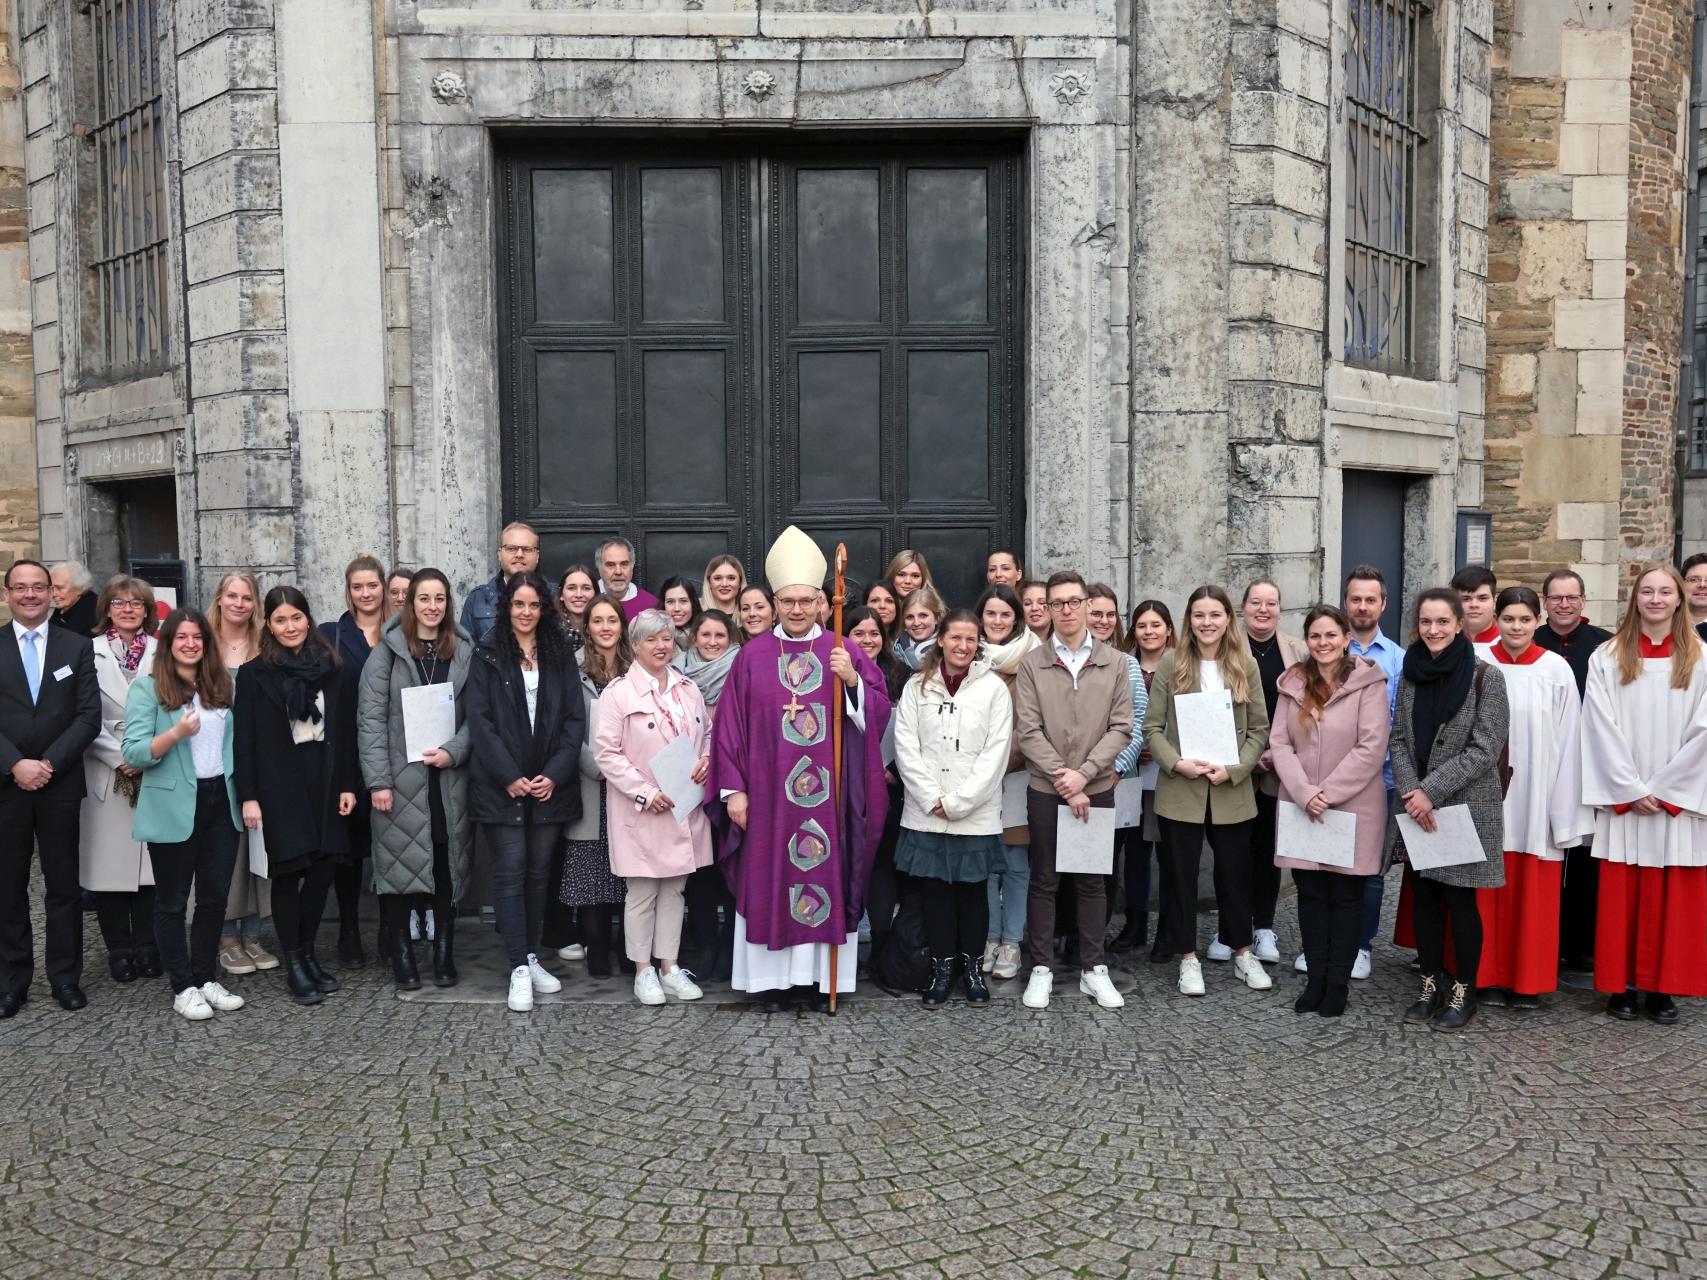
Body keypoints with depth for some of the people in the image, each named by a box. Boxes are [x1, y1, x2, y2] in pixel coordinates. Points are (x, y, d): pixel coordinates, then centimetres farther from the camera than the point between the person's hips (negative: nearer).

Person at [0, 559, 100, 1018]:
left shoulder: (78, 647, 4)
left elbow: (89, 716, -3)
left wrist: (48, 763, -13)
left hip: (60, 784, 0)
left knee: (63, 885, 5)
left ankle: (66, 976, 15)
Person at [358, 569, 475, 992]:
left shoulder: (463, 650, 7)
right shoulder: (389, 650, 0)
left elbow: (474, 714, 6)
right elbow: (371, 717, -4)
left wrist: (453, 751, -11)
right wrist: (378, 780, -10)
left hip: (449, 778, 2)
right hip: (401, 777, -2)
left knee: (447, 865, 5)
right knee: (401, 863, -1)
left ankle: (444, 955, 16)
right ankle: (401, 957, 12)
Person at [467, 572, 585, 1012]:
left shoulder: (560, 656, 8)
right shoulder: (488, 656, 2)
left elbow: (574, 719, 4)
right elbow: (479, 720, -4)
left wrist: (554, 774, -8)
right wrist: (509, 776, -12)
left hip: (550, 785, 2)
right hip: (501, 785, -2)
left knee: (539, 871, 8)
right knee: (510, 870, -3)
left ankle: (531, 957, 20)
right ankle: (519, 969, -1)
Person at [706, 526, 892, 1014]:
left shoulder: (843, 653, 5)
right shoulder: (753, 656, 3)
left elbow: (877, 713, 0)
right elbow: (730, 725, 2)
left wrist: (852, 680, -18)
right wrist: (733, 789, -4)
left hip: (827, 794, 1)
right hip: (768, 794, 0)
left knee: (827, 877, 4)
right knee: (770, 880, 3)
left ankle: (821, 976, 15)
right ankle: (776, 980, 13)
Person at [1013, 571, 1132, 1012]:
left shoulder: (1114, 663, 2)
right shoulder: (1031, 664, -1)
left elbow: (1121, 728, -3)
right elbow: (1028, 731, -6)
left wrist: (1083, 774, -13)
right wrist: (1062, 779, -13)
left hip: (1096, 788, 1)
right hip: (1045, 789, -1)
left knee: (1092, 881, 9)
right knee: (1044, 880, 6)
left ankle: (1093, 968, 19)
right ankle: (1041, 969, 16)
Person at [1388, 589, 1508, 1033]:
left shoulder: (1485, 676, -10)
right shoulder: (1410, 674, 5)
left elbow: (1484, 749, -13)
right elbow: (1398, 739, 5)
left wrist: (1431, 790, -16)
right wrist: (1411, 792, -9)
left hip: (1466, 806, -4)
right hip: (1417, 810, 5)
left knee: (1460, 900, 3)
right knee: (1424, 896, 11)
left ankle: (1463, 993, 17)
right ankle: (1431, 984, 24)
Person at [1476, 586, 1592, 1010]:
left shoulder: (1556, 670, -2)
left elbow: (1566, 742, 0)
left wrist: (1564, 812, -1)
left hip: (1536, 799, 0)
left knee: (1533, 894, 7)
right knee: (1490, 893, 7)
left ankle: (1528, 982, 20)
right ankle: (1490, 978, 18)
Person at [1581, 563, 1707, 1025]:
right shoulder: (1607, 658, 2)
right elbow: (1602, 727, -2)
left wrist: (1662, 788, -8)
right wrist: (1632, 790, -8)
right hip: (1623, 800, 0)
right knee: (1621, 896, 3)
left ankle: (1662, 987, 14)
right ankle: (1623, 985, 12)